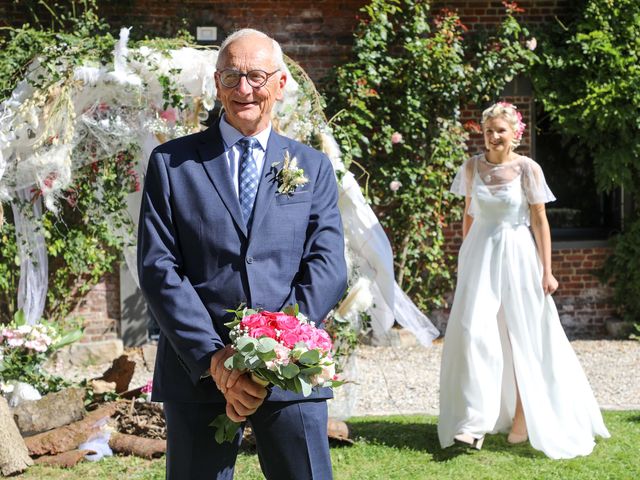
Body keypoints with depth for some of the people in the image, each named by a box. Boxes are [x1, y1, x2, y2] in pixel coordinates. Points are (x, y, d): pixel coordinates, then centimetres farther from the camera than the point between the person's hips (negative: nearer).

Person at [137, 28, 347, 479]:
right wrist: (212, 358, -13)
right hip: (196, 372, 0)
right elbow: (158, 268, -2)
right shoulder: (172, 163, 6)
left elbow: (328, 269, 0)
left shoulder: (313, 167, 10)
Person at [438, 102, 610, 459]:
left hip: (517, 256, -2)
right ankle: (474, 422, -3)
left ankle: (525, 418, 22)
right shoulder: (472, 167, 2)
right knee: (473, 332, -8)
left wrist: (547, 272, -7)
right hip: (481, 255, 3)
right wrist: (464, 259, 16)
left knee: (522, 336, 6)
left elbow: (540, 222, -6)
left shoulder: (528, 169, -8)